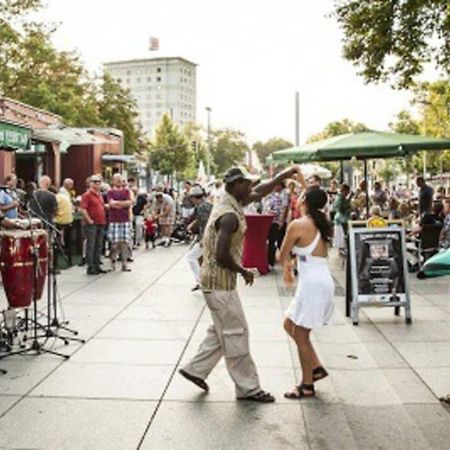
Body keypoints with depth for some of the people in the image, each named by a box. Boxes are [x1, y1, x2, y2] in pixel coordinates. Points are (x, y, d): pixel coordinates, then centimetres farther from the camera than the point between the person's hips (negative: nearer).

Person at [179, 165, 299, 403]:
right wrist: (243, 272, -15)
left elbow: (258, 192, 22)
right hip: (220, 282, -10)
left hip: (217, 280, 10)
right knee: (236, 334, 0)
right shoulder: (229, 215, -24)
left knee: (221, 330, 20)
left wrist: (283, 175, 21)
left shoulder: (230, 203, 6)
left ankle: (195, 369, 28)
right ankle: (248, 388, 10)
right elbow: (221, 256, -30)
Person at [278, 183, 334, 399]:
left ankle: (307, 385, 14)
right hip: (323, 281, 9)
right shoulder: (322, 223, 8)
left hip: (312, 283, -9)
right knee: (289, 325, 20)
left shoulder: (297, 225, -12)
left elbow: (281, 257, -1)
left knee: (301, 335, 4)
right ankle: (316, 368, 23)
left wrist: (286, 266, 16)